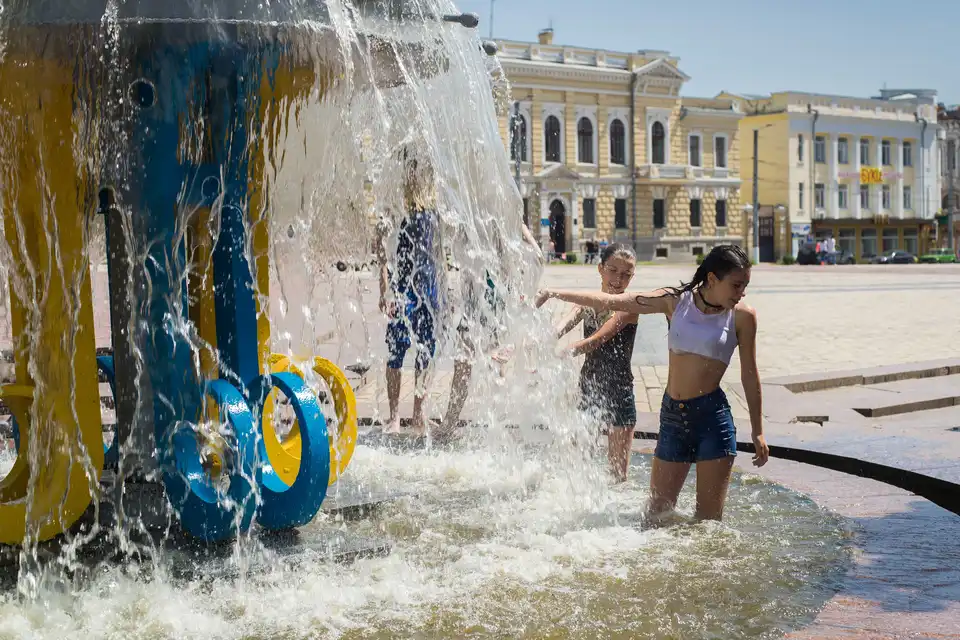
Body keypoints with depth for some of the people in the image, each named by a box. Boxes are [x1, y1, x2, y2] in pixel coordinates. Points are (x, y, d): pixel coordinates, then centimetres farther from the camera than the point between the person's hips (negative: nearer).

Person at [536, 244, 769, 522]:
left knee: (709, 518, -1)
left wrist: (758, 432, 7)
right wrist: (556, 294, 2)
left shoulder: (742, 316, -3)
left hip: (713, 418, -3)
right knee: (656, 514, 6)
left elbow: (749, 375, 5)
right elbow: (613, 302, 3)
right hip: (673, 417, 3)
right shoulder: (676, 301, 2)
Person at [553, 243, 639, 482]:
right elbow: (558, 330, -13)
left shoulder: (628, 307, -14)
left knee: (618, 474, 3)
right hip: (588, 388, 5)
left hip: (619, 393, -5)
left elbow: (595, 341, -25)